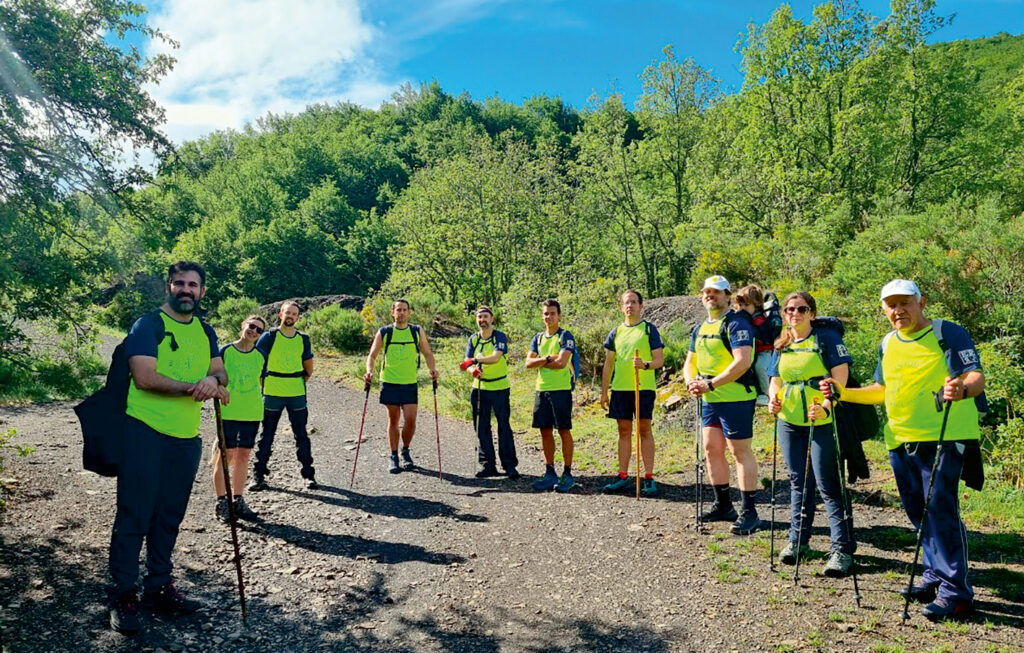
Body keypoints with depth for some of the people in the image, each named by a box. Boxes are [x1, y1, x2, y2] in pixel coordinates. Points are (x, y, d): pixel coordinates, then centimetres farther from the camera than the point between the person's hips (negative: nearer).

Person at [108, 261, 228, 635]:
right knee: (134, 515, -1)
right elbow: (144, 377, -17)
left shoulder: (205, 332, 13)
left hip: (186, 436, 6)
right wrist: (196, 387, -16)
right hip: (145, 432, -6)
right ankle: (122, 596, 10)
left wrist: (213, 379, -15)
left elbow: (220, 372, 8)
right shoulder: (148, 325, -7)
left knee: (169, 517, 12)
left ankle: (158, 588, 24)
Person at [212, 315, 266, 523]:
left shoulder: (260, 356, 6)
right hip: (228, 412, -4)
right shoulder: (226, 351, -5)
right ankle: (221, 503, 11)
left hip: (252, 414, 4)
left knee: (243, 455, 9)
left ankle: (238, 501, 20)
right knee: (226, 455, 0)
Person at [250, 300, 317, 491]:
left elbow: (309, 368, 17)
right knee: (266, 436, 6)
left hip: (297, 395, 2)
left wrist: (300, 383, 10)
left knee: (301, 435, 7)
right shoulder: (269, 337, -2)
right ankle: (259, 475, 16)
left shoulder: (303, 339, 7)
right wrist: (262, 384, 0)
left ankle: (309, 474, 14)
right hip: (272, 394, -2)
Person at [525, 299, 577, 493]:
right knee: (545, 431, 8)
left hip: (561, 389, -6)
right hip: (541, 389, 6)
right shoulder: (538, 338, 15)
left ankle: (567, 474, 6)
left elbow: (561, 362, -16)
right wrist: (548, 358, -11)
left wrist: (540, 362, -3)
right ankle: (550, 473, 16)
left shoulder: (565, 336, -3)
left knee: (564, 430, -1)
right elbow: (529, 363, 3)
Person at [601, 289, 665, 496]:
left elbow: (660, 360, -2)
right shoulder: (616, 332, 13)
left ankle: (649, 478, 4)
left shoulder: (649, 329, 2)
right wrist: (604, 392, 10)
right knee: (624, 431, 8)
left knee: (645, 430, -1)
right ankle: (623, 477, 14)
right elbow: (608, 364, 14)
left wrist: (646, 365, -23)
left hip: (643, 387, -4)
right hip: (620, 388, 4)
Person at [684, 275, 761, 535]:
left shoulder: (736, 323, -12)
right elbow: (690, 362, 20)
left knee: (740, 452, -3)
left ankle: (749, 513, 5)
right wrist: (691, 382, -1)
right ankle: (723, 505, 25)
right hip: (709, 400, 9)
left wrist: (710, 384, -23)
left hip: (735, 398, -9)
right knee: (711, 448, 12)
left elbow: (742, 362, -23)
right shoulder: (700, 328, 15)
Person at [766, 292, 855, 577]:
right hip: (789, 422, 6)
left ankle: (842, 549, 3)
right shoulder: (781, 346, 12)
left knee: (828, 484, -5)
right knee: (798, 481, 14)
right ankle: (798, 540, 26)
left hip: (822, 422, -6)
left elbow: (840, 376, -13)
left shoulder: (827, 337, -5)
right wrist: (773, 400, -3)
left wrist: (825, 406, -25)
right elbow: (775, 379, 18)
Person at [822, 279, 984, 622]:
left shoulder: (948, 333, -6)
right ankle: (935, 575, 30)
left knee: (940, 509, -9)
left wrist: (962, 387, -37)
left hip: (942, 438, -7)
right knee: (917, 511, 14)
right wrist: (843, 392, 9)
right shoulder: (888, 344, 14)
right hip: (901, 440, 7)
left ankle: (955, 592, 0)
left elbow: (977, 378, -15)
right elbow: (881, 390, 22)